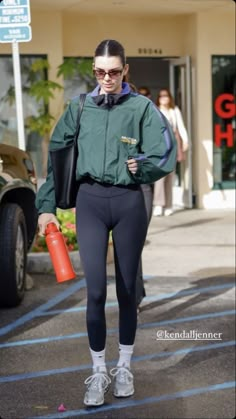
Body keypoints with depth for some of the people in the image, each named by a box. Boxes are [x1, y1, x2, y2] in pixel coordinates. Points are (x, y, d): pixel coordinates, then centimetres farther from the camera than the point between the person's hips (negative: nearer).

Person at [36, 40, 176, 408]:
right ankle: (99, 371, 7)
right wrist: (47, 205, 4)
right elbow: (57, 157, 7)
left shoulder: (142, 107, 1)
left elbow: (165, 155, -4)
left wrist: (142, 166, -21)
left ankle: (124, 368, 23)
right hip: (90, 200, 1)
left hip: (129, 202, 0)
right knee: (95, 290, -6)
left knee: (127, 288, 8)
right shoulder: (79, 107, 6)